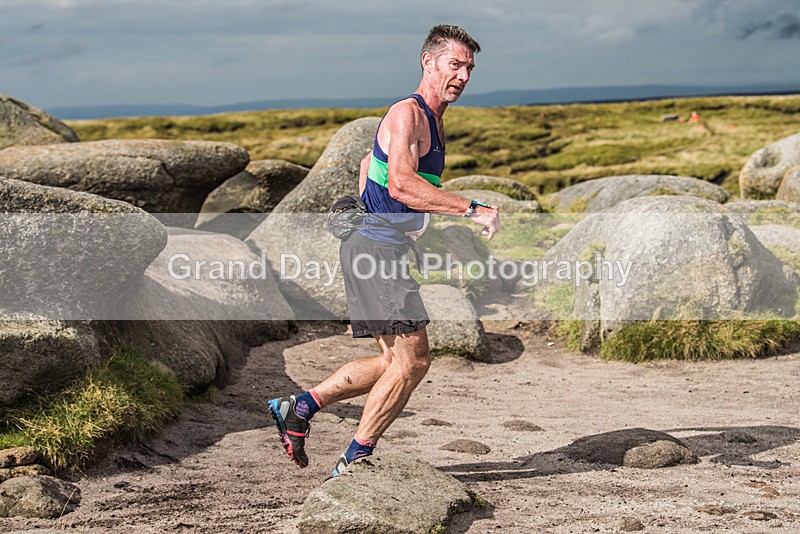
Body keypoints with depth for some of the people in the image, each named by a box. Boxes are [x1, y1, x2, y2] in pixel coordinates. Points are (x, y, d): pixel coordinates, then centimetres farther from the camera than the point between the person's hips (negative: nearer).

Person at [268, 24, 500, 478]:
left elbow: (369, 162, 33)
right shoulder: (407, 113, -12)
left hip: (384, 248, 10)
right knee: (412, 360, -8)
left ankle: (299, 408, 16)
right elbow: (400, 184, -28)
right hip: (376, 249, -10)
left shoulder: (431, 119, 20)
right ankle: (356, 461, 2)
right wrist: (472, 210, -29)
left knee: (399, 361, 12)